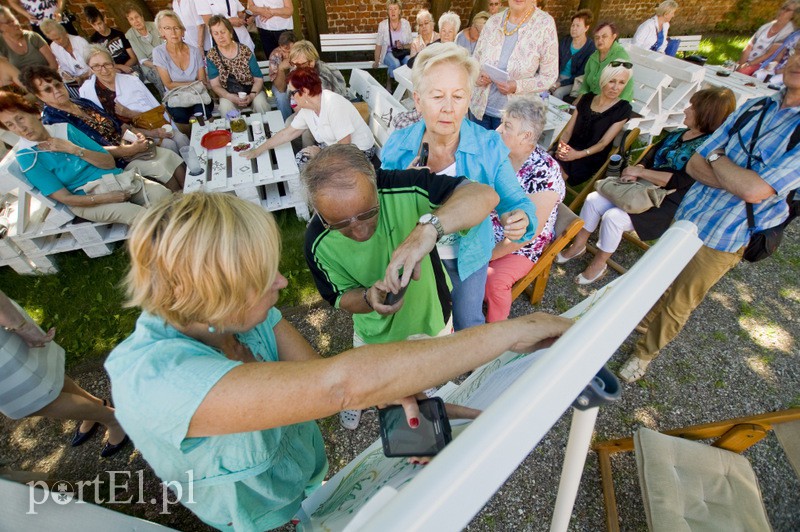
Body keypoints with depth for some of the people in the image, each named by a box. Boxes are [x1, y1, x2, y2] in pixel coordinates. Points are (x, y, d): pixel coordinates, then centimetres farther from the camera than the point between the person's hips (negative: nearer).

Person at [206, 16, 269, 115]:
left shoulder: (245, 51, -4)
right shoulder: (211, 56, -3)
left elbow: (259, 78, -5)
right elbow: (215, 85, -6)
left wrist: (252, 95, -23)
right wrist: (231, 97, -26)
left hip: (252, 91, 0)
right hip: (229, 94, 0)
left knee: (260, 103, -31)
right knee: (225, 106, -31)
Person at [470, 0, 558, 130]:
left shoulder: (545, 23, -10)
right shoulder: (493, 22, 0)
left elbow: (549, 76, -9)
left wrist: (517, 86, -24)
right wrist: (477, 76, -12)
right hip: (479, 108, 3)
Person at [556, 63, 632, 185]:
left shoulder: (623, 109, 3)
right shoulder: (587, 98, 14)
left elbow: (603, 143, -7)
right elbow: (567, 131, 8)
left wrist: (579, 154, -25)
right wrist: (561, 146, -15)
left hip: (591, 159, -3)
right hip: (569, 151, 4)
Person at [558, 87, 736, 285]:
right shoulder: (677, 134, 11)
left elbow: (679, 181, -21)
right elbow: (649, 157, 8)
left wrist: (640, 172, -18)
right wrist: (635, 171, -14)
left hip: (666, 204, -7)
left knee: (613, 217, -29)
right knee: (593, 200, -12)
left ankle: (598, 266, -9)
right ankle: (578, 246, 0)